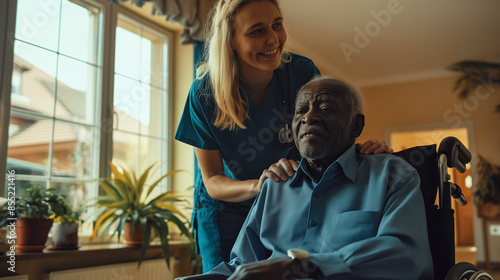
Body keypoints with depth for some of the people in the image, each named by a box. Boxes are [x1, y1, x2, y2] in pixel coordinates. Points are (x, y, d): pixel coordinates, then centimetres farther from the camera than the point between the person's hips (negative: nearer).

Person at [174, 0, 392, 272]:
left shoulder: (302, 72, -17)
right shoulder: (204, 93, -20)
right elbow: (212, 181, -16)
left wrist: (359, 151, -29)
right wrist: (257, 186, -36)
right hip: (226, 210, -1)